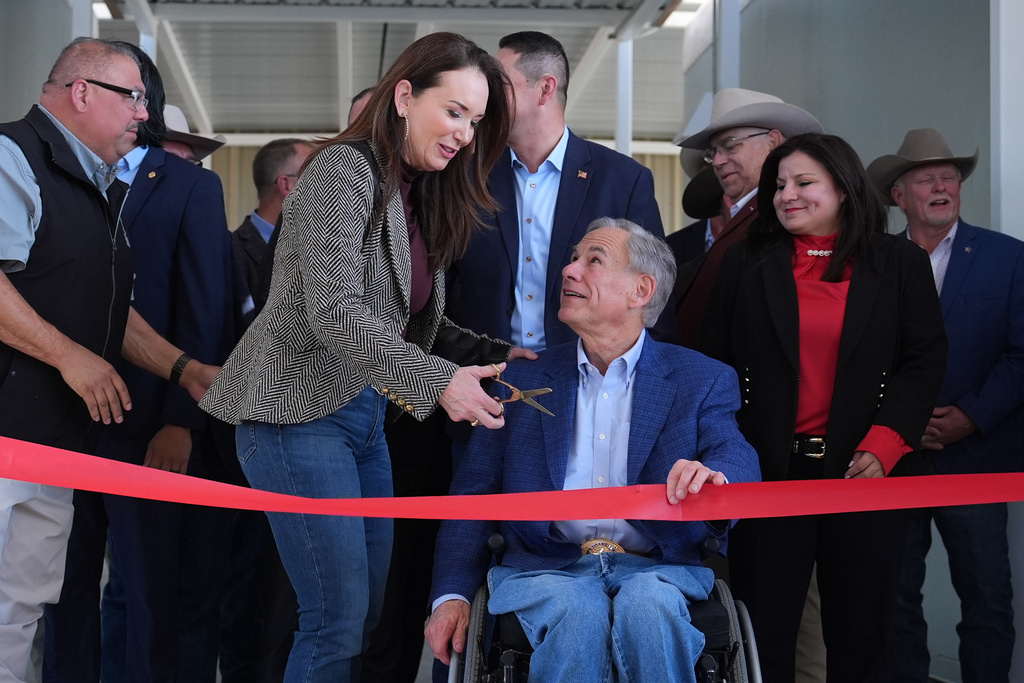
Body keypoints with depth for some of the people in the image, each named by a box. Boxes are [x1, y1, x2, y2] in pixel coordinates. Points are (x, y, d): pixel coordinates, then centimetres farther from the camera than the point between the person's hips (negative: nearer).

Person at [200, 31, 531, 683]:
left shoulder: (424, 196, 15)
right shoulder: (344, 171, -13)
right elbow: (336, 314, -23)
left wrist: (494, 356, 2)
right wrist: (436, 381, -30)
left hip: (365, 414, 9)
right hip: (300, 410, -9)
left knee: (371, 612, 10)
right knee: (339, 619, -9)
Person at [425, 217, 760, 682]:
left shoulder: (702, 381, 12)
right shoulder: (522, 382, 17)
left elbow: (740, 466, -3)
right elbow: (473, 495, 13)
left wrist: (711, 475, -29)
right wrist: (452, 594, -2)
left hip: (653, 569, 0)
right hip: (546, 568, 0)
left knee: (650, 607, -34)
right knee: (576, 613, -33)